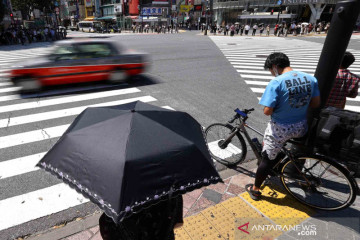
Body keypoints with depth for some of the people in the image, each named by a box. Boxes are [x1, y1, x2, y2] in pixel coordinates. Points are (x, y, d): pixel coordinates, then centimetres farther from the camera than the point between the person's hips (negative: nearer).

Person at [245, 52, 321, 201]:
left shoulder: (276, 82, -20)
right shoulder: (310, 78, -2)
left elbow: (267, 111, -23)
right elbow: (316, 103, 5)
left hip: (280, 128, -5)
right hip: (301, 127, 6)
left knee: (267, 159, 10)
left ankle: (255, 190, 27)